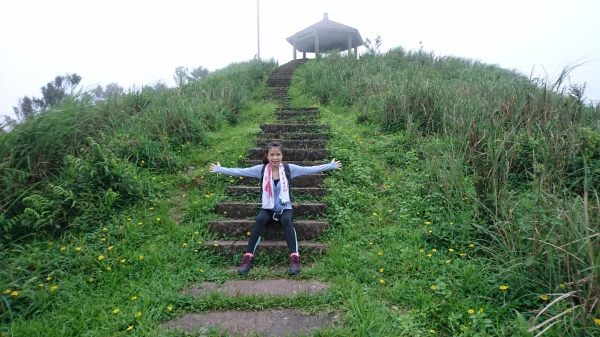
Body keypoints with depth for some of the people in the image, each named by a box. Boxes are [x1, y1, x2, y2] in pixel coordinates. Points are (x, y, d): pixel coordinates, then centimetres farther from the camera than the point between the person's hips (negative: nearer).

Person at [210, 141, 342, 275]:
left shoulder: (289, 168, -5)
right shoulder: (261, 169, -4)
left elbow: (309, 169, -6)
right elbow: (239, 172, -3)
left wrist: (331, 165, -9)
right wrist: (220, 169, -5)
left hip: (285, 207, 0)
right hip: (268, 208, 1)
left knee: (286, 220, -32)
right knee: (260, 219, -30)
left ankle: (295, 257, -30)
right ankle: (247, 257, -26)